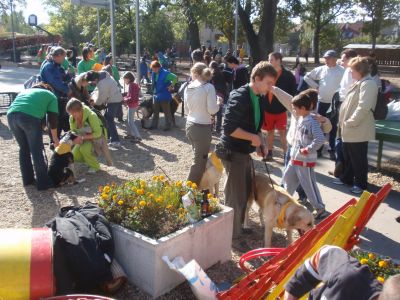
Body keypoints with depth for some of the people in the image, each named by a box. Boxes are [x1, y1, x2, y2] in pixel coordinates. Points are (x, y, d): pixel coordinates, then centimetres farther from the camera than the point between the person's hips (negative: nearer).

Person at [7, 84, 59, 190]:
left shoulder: (25, 91, 38)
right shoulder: (51, 96, 24)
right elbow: (52, 119, 17)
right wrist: (55, 139, 26)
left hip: (11, 115, 5)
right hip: (29, 117, -5)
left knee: (24, 148, 20)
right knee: (36, 150, 4)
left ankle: (27, 179, 28)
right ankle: (43, 182, 8)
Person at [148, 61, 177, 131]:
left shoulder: (165, 73, -20)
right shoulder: (154, 74, 4)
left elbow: (175, 78, -24)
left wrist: (171, 86, -18)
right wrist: (154, 91, 15)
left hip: (164, 96, -7)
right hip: (156, 95, 7)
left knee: (167, 112, 5)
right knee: (155, 111, 14)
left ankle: (168, 125, 18)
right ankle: (154, 125, 25)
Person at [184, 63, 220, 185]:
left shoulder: (188, 88, 4)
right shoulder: (209, 87, -11)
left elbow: (187, 109, 11)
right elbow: (212, 110, -15)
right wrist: (219, 103, 3)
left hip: (190, 125, 6)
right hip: (203, 127, -6)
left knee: (198, 157, 17)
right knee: (200, 160, 3)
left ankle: (194, 187, 24)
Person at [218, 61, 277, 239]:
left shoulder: (259, 98, 6)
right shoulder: (240, 97, -21)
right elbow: (229, 128, -27)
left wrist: (258, 143, 3)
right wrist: (253, 137, -19)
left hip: (244, 151, 9)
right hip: (233, 151, -9)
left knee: (245, 191, 20)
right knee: (235, 196, 2)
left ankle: (239, 225, 40)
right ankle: (232, 234, 19)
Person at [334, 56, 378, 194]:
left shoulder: (368, 84, -16)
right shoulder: (359, 83, 16)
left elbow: (363, 107, -25)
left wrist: (350, 122, -21)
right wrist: (344, 122, 14)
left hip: (358, 129, -10)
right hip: (350, 129, 10)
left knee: (359, 158, 2)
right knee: (348, 156, 20)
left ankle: (360, 183, 15)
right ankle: (347, 177, 34)